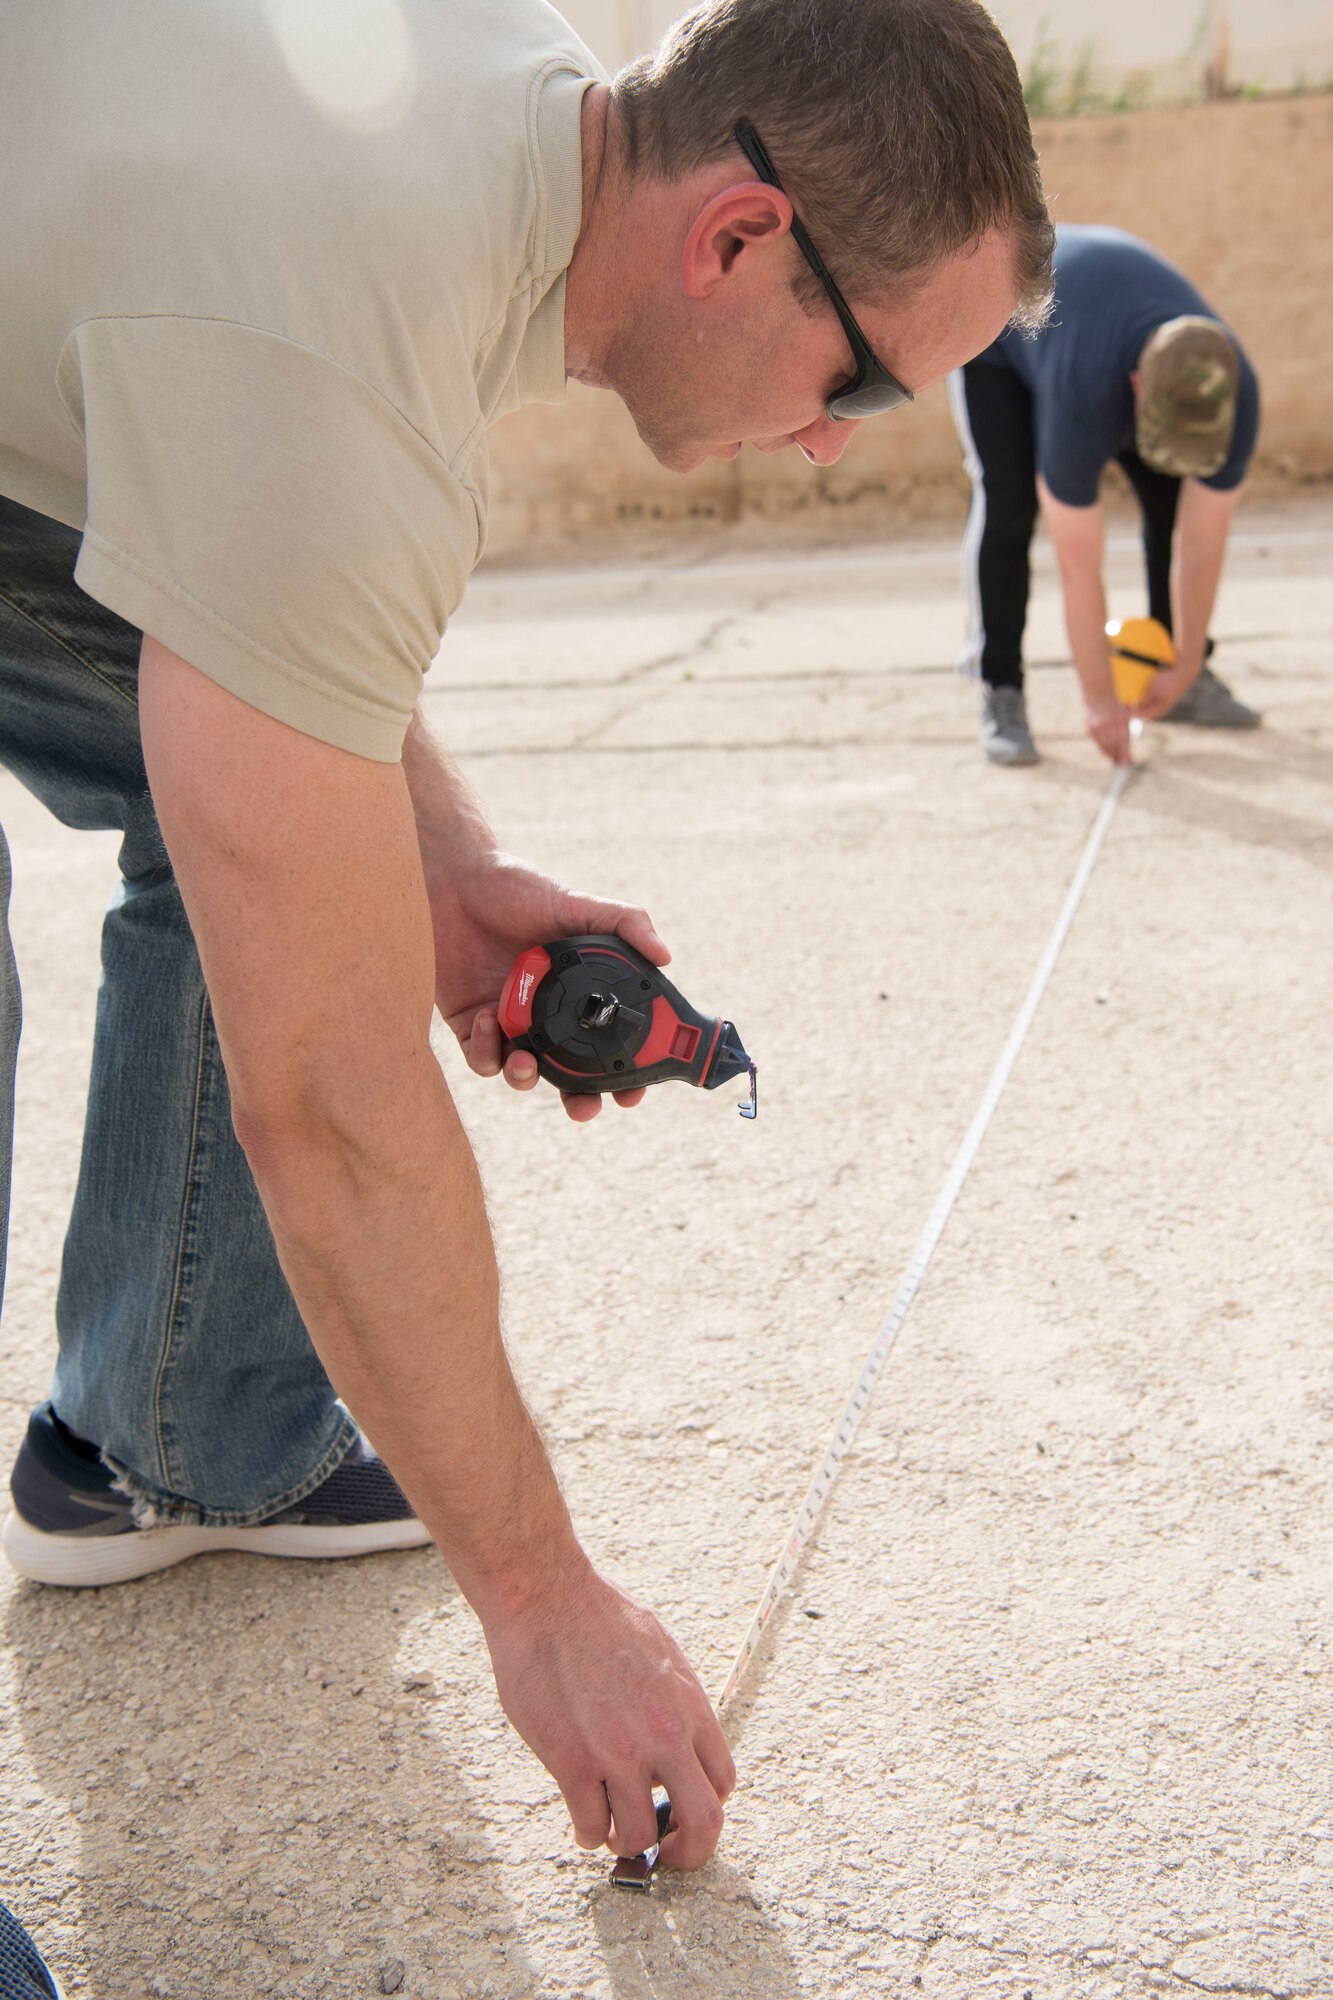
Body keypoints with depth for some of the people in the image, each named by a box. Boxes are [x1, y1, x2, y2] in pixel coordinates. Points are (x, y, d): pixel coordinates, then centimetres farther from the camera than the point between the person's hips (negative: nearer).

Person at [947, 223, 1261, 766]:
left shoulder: (1232, 396, -32)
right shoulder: (1083, 401, -46)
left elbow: (1201, 545, -22)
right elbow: (1079, 569, -38)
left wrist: (1186, 669, -17)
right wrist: (1099, 700, -32)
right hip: (993, 334, -4)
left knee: (1172, 499, -7)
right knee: (1006, 502, -23)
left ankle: (1177, 672, 6)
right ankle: (1000, 692, -15)